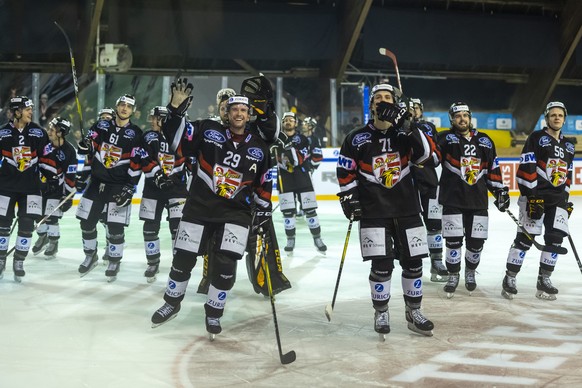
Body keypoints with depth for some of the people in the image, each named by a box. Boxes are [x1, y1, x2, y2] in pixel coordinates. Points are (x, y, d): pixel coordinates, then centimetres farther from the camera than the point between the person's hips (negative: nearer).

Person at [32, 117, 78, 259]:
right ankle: (42, 237, 34)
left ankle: (53, 244, 12)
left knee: (52, 216, -5)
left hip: (56, 187, -4)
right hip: (39, 183, 4)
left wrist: (69, 195, -13)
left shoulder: (69, 151, -15)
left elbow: (70, 176, -13)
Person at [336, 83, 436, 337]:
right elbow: (345, 172, 5)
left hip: (407, 208, 2)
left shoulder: (406, 132, 2)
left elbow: (425, 154, -15)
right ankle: (381, 313, 12)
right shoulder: (357, 139, 0)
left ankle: (413, 312, 21)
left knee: (413, 262, 6)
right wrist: (349, 198, -4)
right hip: (373, 211, -2)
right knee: (381, 264, -6)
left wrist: (409, 128, -26)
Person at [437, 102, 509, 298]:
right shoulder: (446, 138, -1)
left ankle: (470, 272, 29)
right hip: (452, 199, -3)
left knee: (476, 241, 6)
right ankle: (453, 275, 17)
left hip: (478, 200, 3)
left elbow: (493, 168, 16)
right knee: (453, 240, -1)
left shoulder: (484, 141, 11)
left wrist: (500, 190, 11)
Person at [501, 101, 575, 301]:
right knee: (526, 236, -10)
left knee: (555, 237, -1)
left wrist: (565, 198, 19)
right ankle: (510, 278, -3)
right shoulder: (536, 138, -4)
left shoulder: (568, 146, 17)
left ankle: (544, 280, 9)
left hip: (557, 199, 6)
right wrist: (531, 196, -17)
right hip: (535, 195, -6)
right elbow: (526, 168, -11)